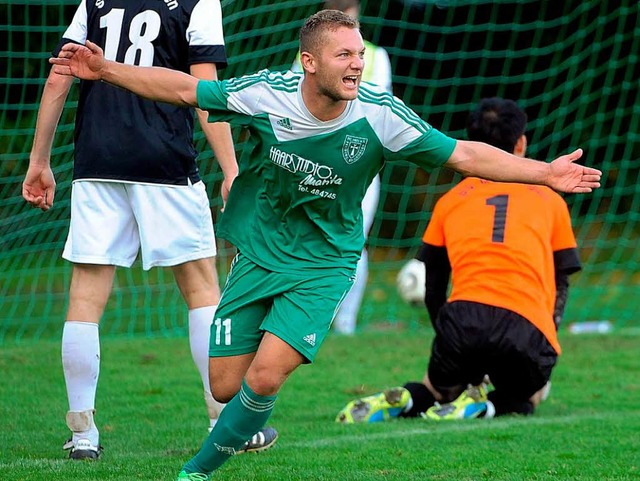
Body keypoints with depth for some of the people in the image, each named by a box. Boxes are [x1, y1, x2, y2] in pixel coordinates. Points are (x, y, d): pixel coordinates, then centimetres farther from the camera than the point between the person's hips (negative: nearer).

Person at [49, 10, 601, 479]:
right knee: (226, 387, 0)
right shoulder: (266, 93, -16)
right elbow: (184, 88, -5)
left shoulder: (380, 114, -17)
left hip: (324, 264, -1)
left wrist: (544, 173, -18)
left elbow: (463, 154, -11)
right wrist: (105, 70, -11)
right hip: (257, 254, 2)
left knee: (264, 378, -18)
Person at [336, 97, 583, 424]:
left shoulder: (451, 201, 21)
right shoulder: (549, 200, 19)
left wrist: (452, 345, 31)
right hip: (529, 330, -1)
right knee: (525, 399, 26)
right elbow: (560, 285, 20)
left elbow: (432, 292, 21)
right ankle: (480, 406, -7)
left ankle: (403, 401, -8)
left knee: (437, 391, 27)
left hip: (464, 318, 1)